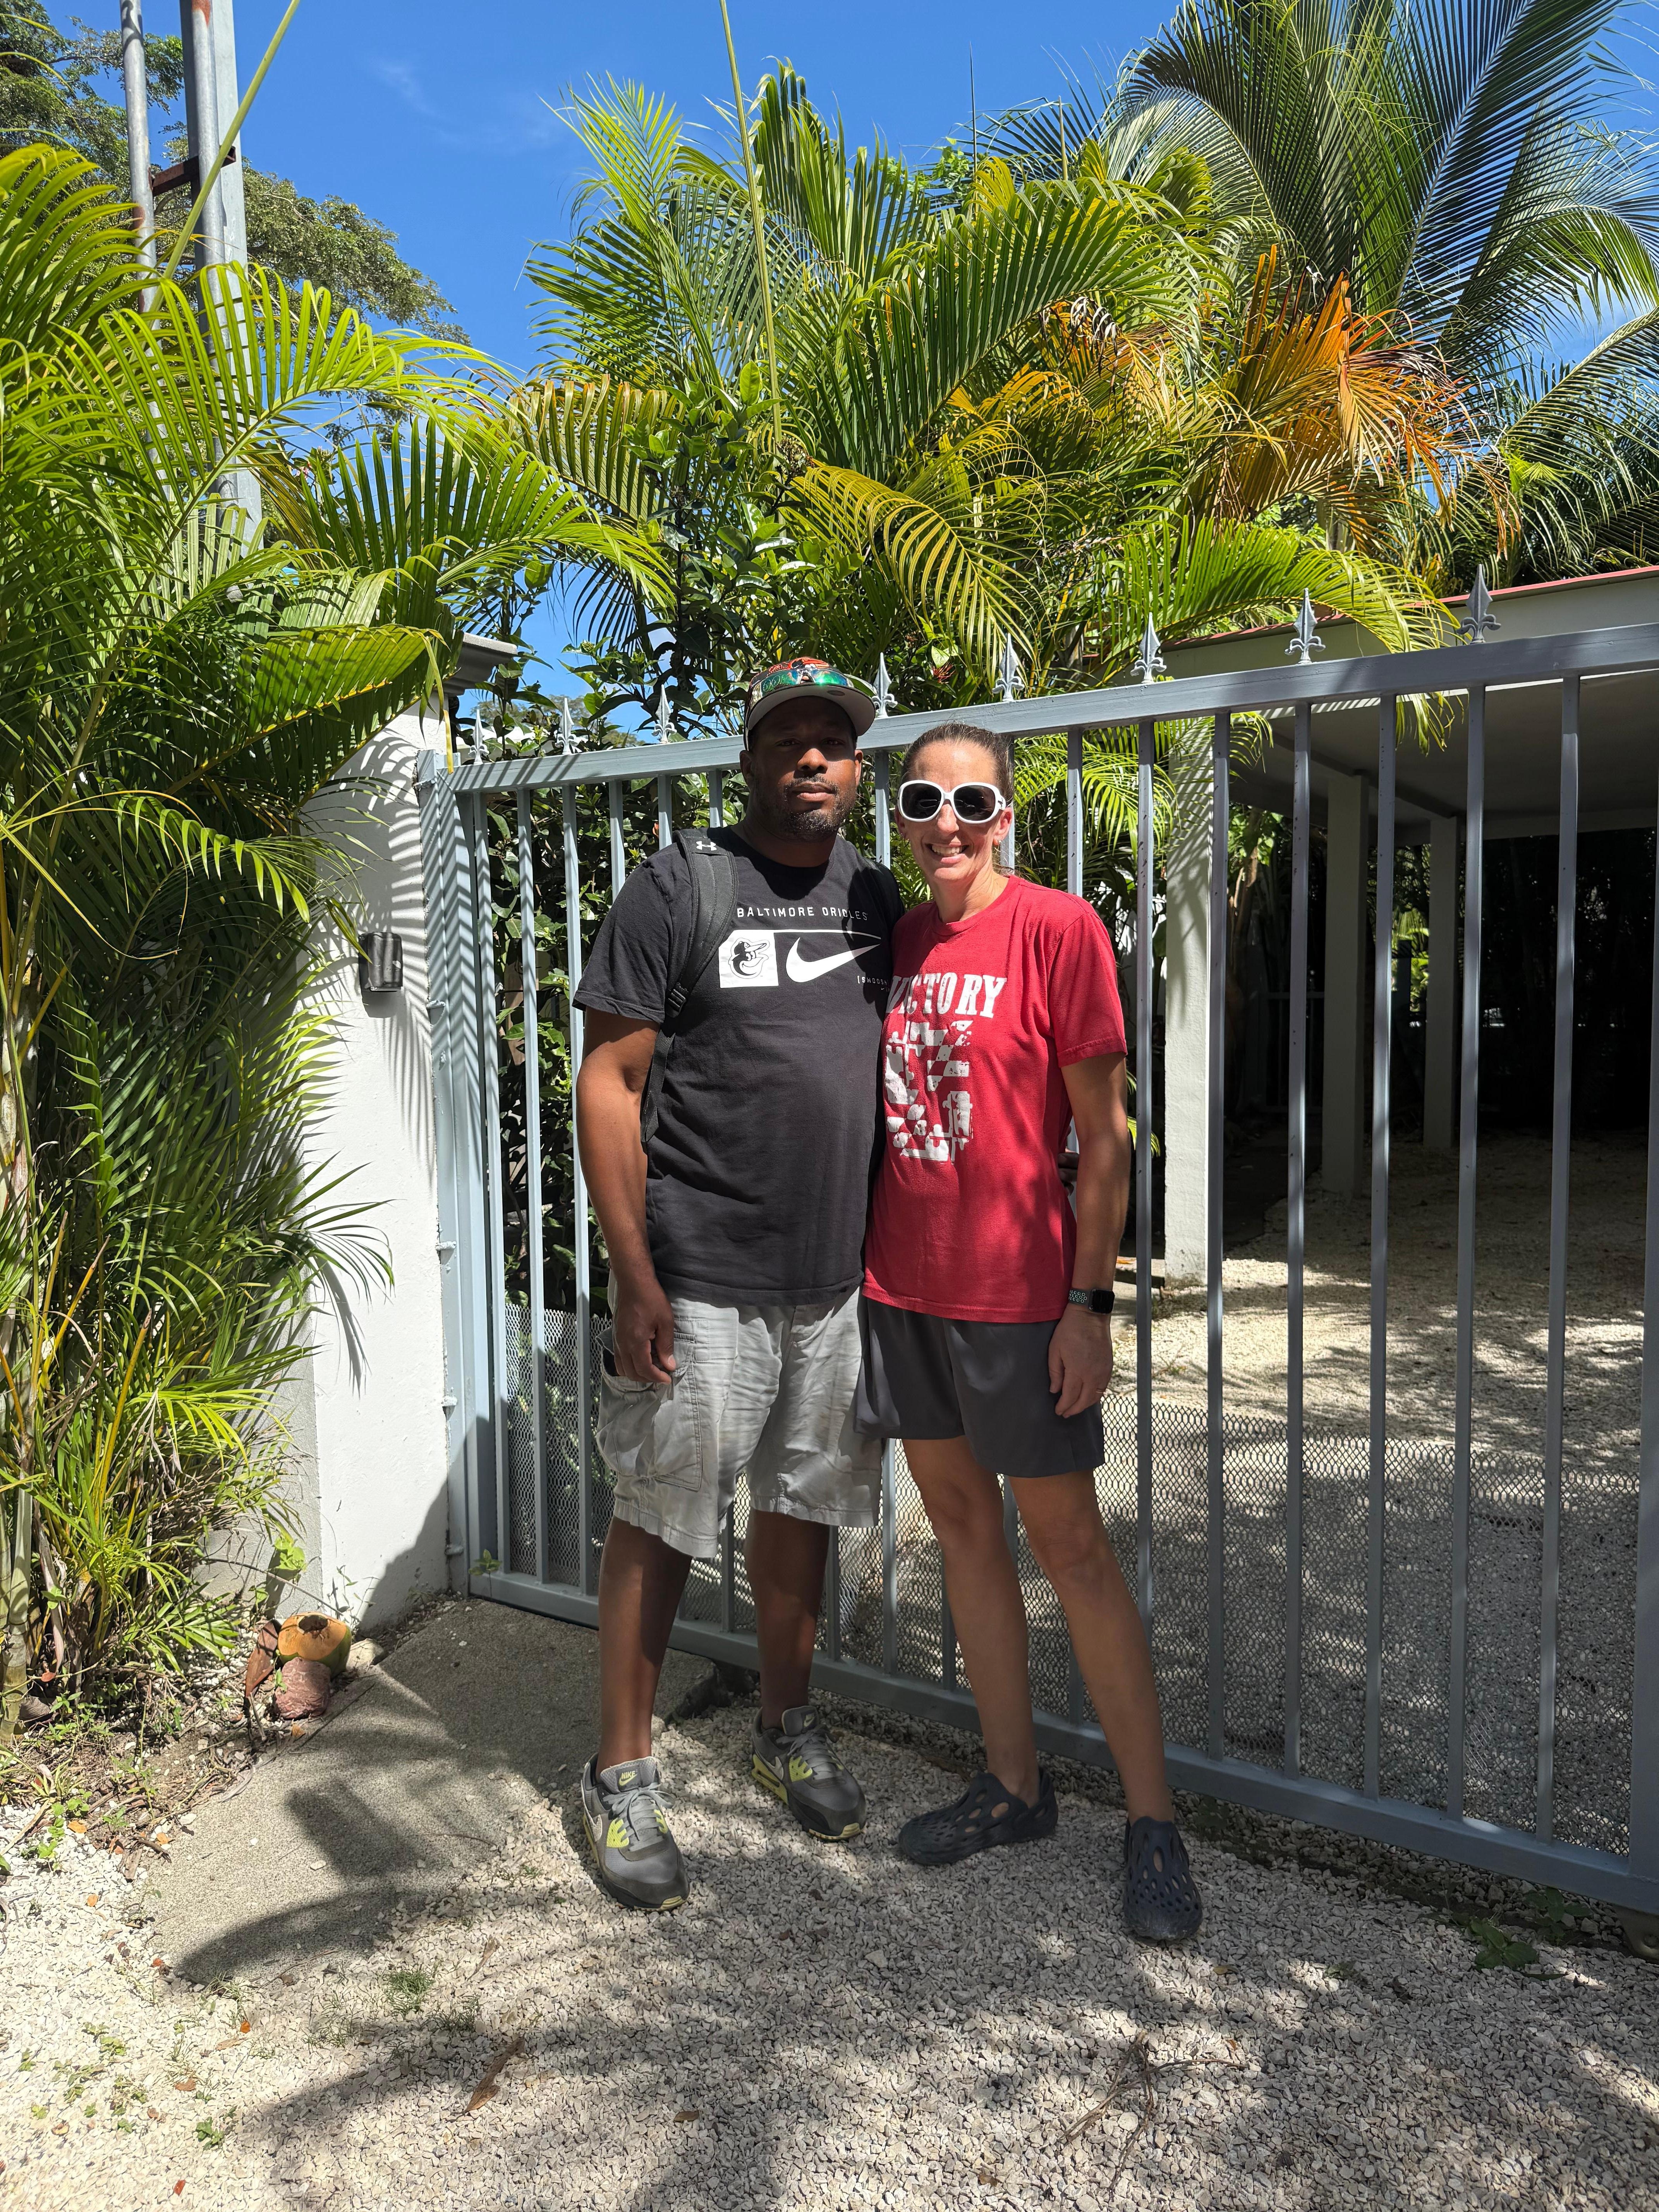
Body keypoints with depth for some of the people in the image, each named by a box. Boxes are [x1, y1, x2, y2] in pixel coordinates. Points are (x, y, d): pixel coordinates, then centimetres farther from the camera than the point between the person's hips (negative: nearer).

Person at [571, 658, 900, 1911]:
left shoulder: (880, 898, 11)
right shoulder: (681, 888, -5)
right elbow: (610, 1084, -8)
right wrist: (634, 1276, -14)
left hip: (840, 1275, 5)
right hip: (703, 1279, -5)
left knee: (802, 1501, 17)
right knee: (661, 1519, 4)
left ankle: (789, 1731, 37)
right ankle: (622, 1778, 22)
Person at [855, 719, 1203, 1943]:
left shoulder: (1058, 928, -9)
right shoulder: (894, 941, 9)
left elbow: (1103, 1135, -10)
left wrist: (1091, 1301, -13)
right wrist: (855, 1267, 12)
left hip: (1016, 1291, -6)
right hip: (901, 1284, 6)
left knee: (1069, 1543, 1)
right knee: (962, 1521, 13)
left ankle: (1154, 1821, 17)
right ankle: (1014, 1785, 28)